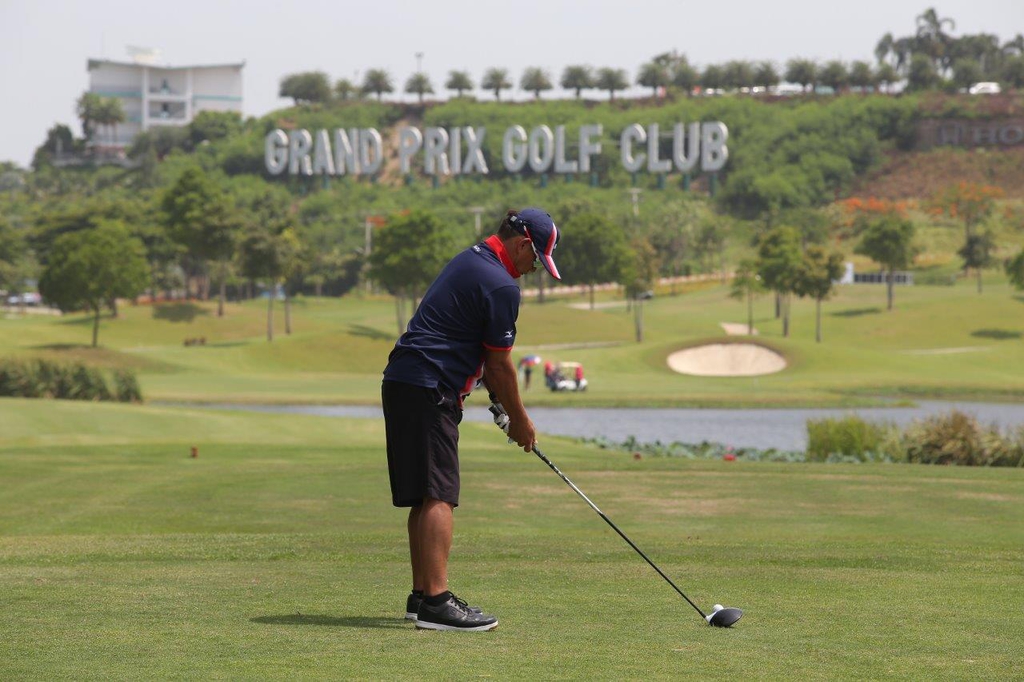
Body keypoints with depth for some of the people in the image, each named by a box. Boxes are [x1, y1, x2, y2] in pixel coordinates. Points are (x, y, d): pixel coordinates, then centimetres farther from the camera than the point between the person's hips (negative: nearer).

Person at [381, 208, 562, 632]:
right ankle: (435, 601, -21)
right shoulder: (501, 286, -12)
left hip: (402, 384, 10)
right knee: (438, 495, -14)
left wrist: (499, 402, 21)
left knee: (425, 496, 13)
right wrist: (520, 421, 7)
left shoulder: (469, 261, 20)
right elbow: (500, 364, -6)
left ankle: (421, 595, 17)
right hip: (429, 390, -10)